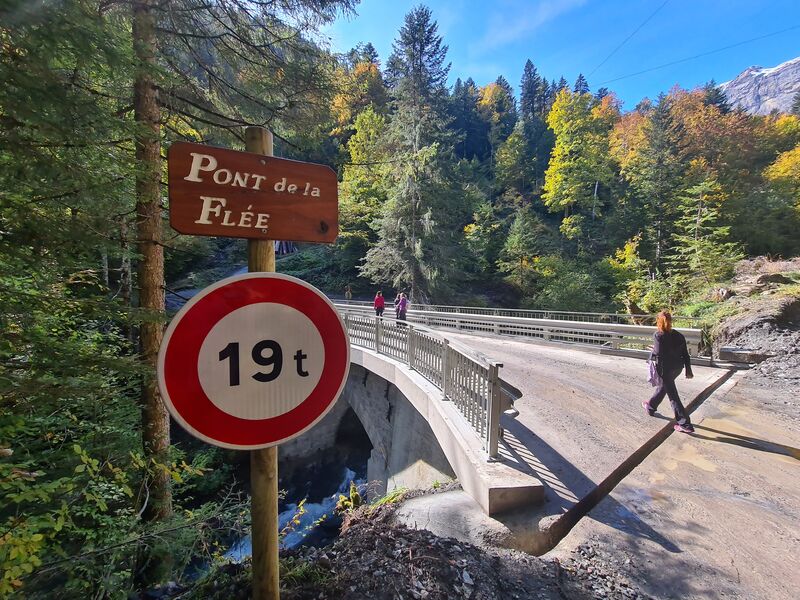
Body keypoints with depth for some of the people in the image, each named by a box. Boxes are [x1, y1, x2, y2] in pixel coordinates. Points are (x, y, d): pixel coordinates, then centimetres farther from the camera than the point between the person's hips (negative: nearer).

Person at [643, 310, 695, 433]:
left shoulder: (658, 336, -17)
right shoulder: (678, 335, 2)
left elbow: (658, 354, -22)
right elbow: (685, 354, 5)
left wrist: (652, 355, -3)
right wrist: (688, 370, 10)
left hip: (666, 369, -7)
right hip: (678, 367, 7)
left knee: (673, 395, 1)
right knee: (663, 386, 26)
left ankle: (685, 424, 4)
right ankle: (651, 406, 46)